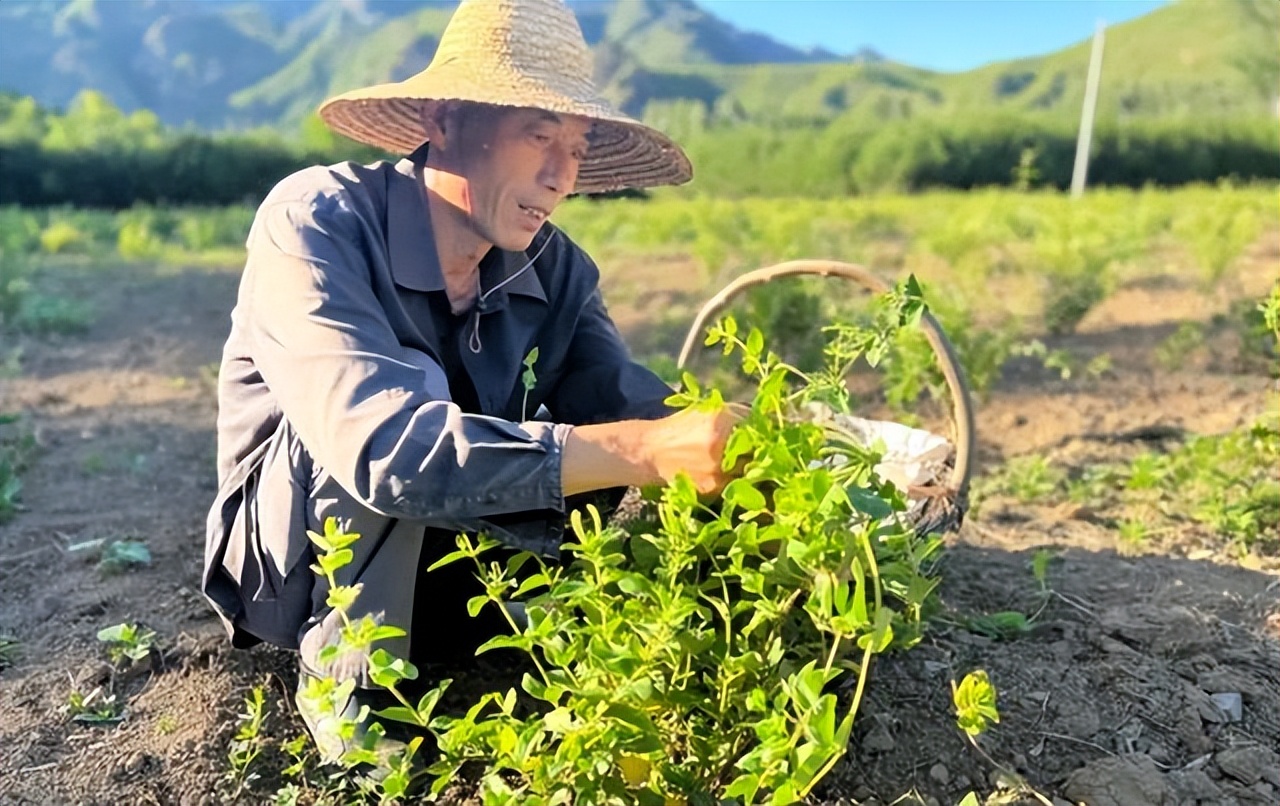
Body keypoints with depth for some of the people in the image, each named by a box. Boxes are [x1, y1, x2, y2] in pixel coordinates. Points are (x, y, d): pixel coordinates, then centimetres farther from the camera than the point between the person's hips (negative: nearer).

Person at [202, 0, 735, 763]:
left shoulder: (555, 267, -9)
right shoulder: (317, 221, -26)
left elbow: (626, 409, -17)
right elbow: (380, 446, -40)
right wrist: (642, 452, -46)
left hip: (455, 563, 5)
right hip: (303, 562, -4)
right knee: (410, 393, -32)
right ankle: (345, 677, -11)